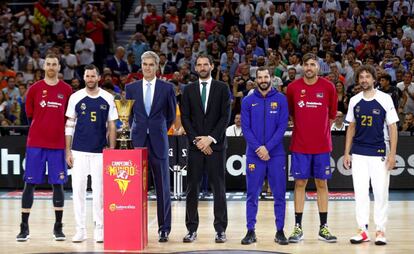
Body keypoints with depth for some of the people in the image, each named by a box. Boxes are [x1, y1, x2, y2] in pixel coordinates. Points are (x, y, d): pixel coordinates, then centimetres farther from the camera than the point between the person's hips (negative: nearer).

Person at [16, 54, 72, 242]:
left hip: (57, 145, 1)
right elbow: (29, 114, 11)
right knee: (29, 184, 0)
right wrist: (41, 129, 11)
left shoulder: (67, 90, 4)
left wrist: (59, 131, 5)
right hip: (35, 143, 0)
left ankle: (58, 227, 11)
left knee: (58, 184, 3)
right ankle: (24, 227, 5)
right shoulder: (34, 89, 3)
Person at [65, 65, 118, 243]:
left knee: (99, 191, 3)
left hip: (100, 151, 0)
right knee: (78, 189, 0)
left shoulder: (107, 98, 3)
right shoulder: (76, 97, 2)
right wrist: (68, 151, 0)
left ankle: (99, 228, 12)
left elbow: (111, 126, 7)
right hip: (79, 151, 0)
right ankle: (80, 230, 8)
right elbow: (69, 125, 5)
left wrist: (112, 150, 0)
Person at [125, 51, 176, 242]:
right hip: (137, 141, 1)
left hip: (158, 142, -1)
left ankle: (164, 229, 8)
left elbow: (171, 115, 12)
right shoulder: (131, 88, 7)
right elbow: (128, 114, 15)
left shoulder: (167, 88, 3)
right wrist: (135, 131, 11)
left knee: (162, 187, 3)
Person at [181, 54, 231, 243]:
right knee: (192, 188, 1)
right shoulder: (189, 90, 10)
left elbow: (225, 117, -2)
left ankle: (220, 229, 3)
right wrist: (196, 140, -7)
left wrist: (210, 138, -11)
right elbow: (185, 118, 5)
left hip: (216, 144, -2)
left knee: (218, 188, -1)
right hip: (195, 145, 2)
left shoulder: (222, 88, 4)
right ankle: (192, 229, 6)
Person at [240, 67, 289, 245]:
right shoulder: (248, 101, 5)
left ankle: (280, 231, 9)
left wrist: (267, 147, -13)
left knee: (279, 194, 2)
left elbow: (282, 126, -4)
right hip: (254, 155, 1)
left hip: (276, 154, -1)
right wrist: (257, 148, -13)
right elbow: (245, 128, 0)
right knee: (252, 194, 3)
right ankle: (250, 230, 10)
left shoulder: (280, 99, 2)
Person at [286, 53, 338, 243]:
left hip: (322, 145, 0)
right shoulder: (293, 87, -1)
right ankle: (298, 227, 7)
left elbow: (332, 114, 9)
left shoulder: (328, 87, -1)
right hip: (300, 145, 0)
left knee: (322, 184, 5)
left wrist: (320, 129, 11)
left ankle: (323, 227, 11)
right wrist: (302, 126, 11)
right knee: (300, 183, 2)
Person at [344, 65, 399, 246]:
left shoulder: (385, 99, -4)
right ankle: (363, 230, 10)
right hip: (359, 154, 3)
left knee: (381, 193, 0)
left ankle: (380, 231, 8)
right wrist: (347, 153, 8)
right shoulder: (354, 101, 6)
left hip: (380, 153, -3)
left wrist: (392, 154, -10)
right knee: (360, 193, 3)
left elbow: (393, 128, -3)